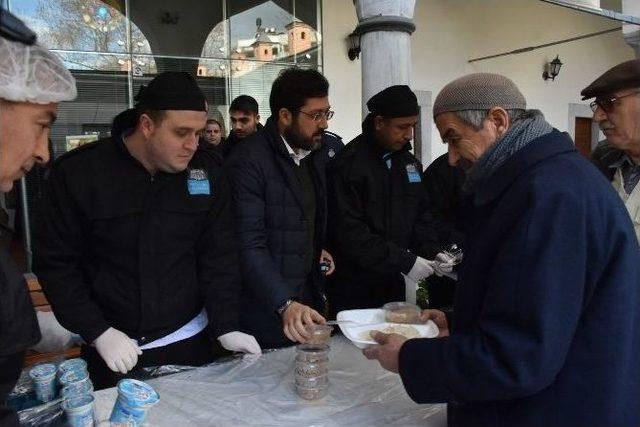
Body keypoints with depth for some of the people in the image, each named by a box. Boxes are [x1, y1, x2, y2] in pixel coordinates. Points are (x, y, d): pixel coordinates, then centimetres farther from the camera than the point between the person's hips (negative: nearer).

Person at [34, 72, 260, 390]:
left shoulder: (207, 172, -6)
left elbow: (218, 255, -3)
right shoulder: (77, 172, -12)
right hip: (111, 351, -1)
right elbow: (55, 262, -7)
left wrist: (226, 328, -11)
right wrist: (98, 332, -14)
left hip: (189, 342, 2)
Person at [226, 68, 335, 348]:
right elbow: (250, 245, -24)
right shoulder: (248, 161, -19)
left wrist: (317, 249, 6)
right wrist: (285, 304, -33)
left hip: (308, 296, 7)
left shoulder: (316, 153, 7)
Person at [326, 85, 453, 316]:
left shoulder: (410, 162, 8)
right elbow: (348, 233, -21)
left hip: (394, 285, 7)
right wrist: (405, 261, -20)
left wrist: (433, 253, -5)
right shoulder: (347, 165, -15)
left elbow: (423, 215, 13)